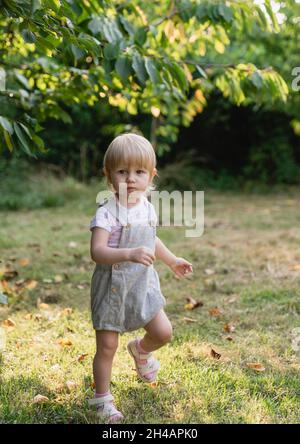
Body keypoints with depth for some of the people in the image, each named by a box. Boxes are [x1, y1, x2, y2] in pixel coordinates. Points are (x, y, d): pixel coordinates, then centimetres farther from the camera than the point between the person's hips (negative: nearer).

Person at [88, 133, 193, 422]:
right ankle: (102, 398, 21)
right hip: (112, 287, -5)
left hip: (143, 283, 6)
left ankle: (140, 350, 38)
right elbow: (97, 252, -32)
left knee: (163, 333, 4)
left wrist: (172, 261, 29)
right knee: (107, 347, 2)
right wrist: (130, 254, -45)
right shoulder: (107, 213, -20)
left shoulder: (148, 208, 2)